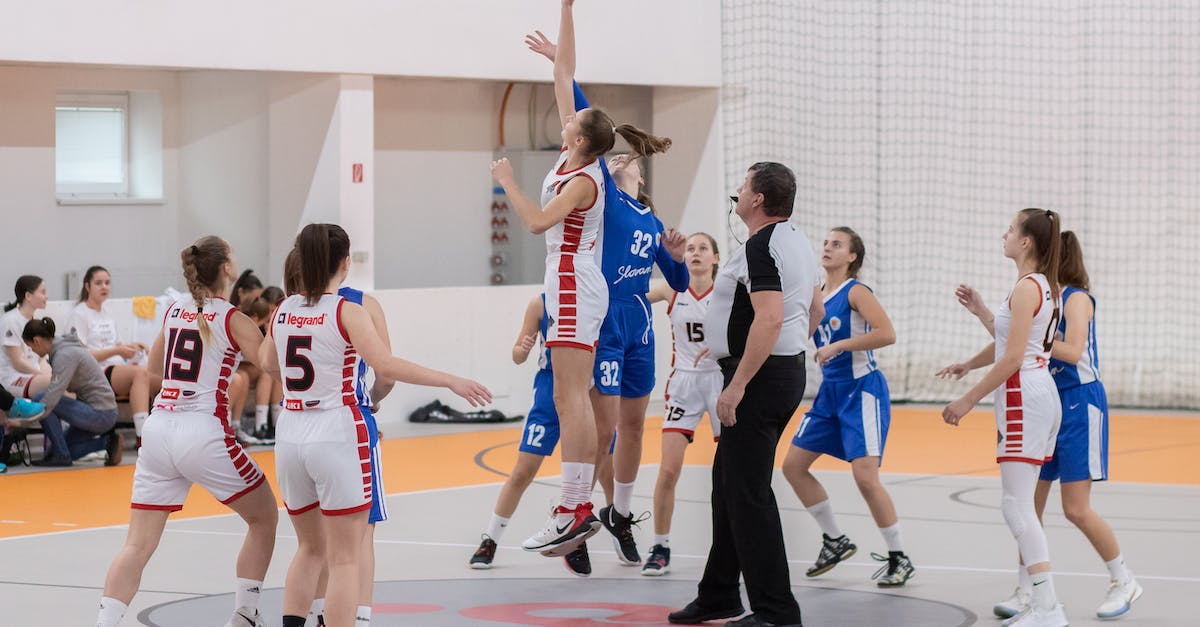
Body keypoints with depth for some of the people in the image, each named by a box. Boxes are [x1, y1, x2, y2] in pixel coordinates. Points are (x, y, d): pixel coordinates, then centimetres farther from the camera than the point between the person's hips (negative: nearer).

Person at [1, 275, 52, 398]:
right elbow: (18, 363, -14)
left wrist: (50, 373, -6)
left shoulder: (34, 320, 13)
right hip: (13, 379, -8)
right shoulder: (10, 320, -11)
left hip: (34, 375, 8)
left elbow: (39, 359, 13)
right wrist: (44, 375, -15)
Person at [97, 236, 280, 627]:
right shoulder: (233, 320, -4)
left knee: (138, 546, 2)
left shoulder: (174, 312, 13)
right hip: (203, 433, -5)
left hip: (158, 430, 5)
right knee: (264, 517, 18)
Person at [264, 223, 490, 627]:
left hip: (290, 438, 6)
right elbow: (386, 366, -21)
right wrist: (451, 381, -17)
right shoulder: (347, 312, -9)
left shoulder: (283, 312, 7)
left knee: (311, 548, 21)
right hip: (337, 437, -6)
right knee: (345, 558, -1)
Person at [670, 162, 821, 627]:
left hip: (761, 376, -11)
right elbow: (815, 311, 23)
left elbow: (769, 318, -28)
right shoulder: (796, 240, 13)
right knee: (728, 480, 19)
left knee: (748, 492, -7)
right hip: (789, 371, 11)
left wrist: (736, 386, -26)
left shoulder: (762, 245, -18)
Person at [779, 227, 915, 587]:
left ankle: (899, 559, -4)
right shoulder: (816, 294, 9)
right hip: (831, 391, 9)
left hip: (862, 389, -8)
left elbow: (886, 334, -26)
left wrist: (837, 346, -25)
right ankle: (835, 540, 22)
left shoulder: (855, 292, -13)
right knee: (793, 465, 8)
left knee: (865, 476, -16)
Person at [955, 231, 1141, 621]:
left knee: (1076, 509, -7)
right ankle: (1025, 592, 9)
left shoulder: (1077, 298, -11)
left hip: (1079, 406, -8)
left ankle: (1124, 581, 9)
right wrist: (982, 313, 10)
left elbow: (1072, 351, -23)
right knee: (1029, 503, 3)